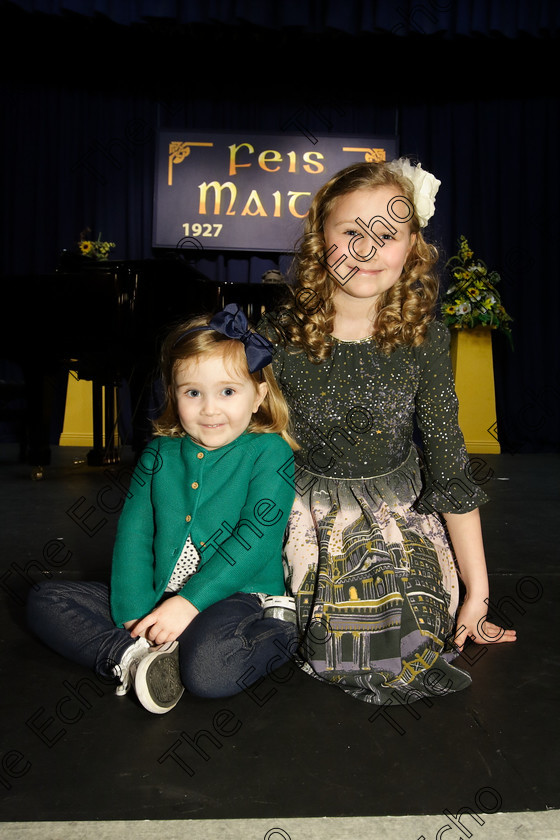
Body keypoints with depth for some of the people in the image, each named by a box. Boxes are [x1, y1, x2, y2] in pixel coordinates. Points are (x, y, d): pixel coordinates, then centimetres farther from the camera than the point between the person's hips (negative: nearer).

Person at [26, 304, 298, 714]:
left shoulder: (269, 453, -6)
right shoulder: (161, 452, 7)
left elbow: (255, 541, -15)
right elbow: (133, 531, 2)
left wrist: (189, 602, -22)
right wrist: (134, 611, -10)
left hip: (237, 596, -6)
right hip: (157, 598, 6)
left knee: (208, 666, -39)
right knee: (45, 600, -1)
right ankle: (132, 657, -17)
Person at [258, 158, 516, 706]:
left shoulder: (424, 340, -12)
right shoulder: (278, 336, -16)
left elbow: (450, 469, -8)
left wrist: (477, 592, -7)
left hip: (400, 516, 2)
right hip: (306, 513, -1)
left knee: (408, 660, -3)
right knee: (340, 657, -12)